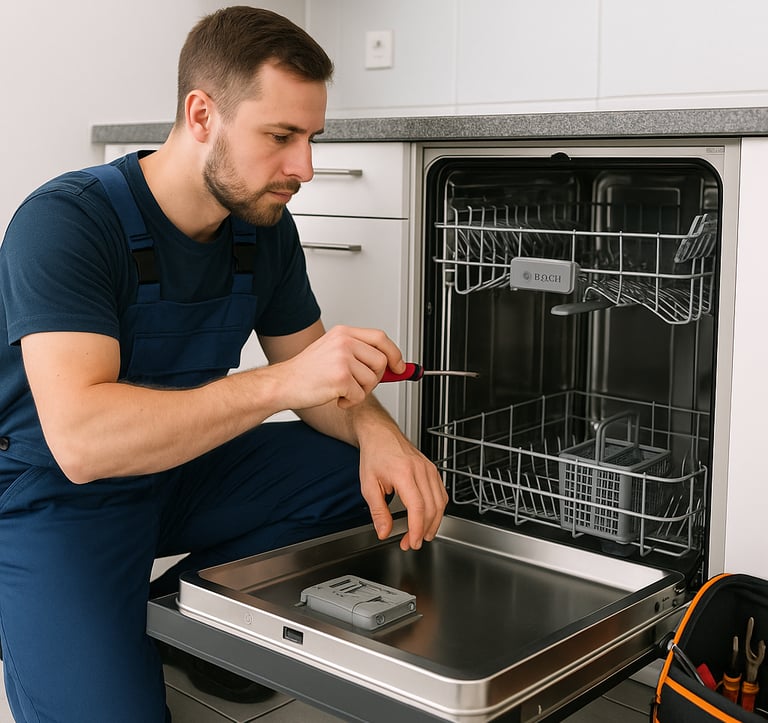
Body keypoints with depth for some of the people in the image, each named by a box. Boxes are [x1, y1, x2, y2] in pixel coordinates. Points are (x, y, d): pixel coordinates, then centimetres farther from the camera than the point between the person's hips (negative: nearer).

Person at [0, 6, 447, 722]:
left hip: (185, 470, 6)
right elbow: (80, 440, -36)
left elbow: (319, 383, 5)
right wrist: (284, 381, -43)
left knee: (375, 476, -11)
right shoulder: (64, 224, -24)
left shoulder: (265, 228, -3)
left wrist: (374, 428, -20)